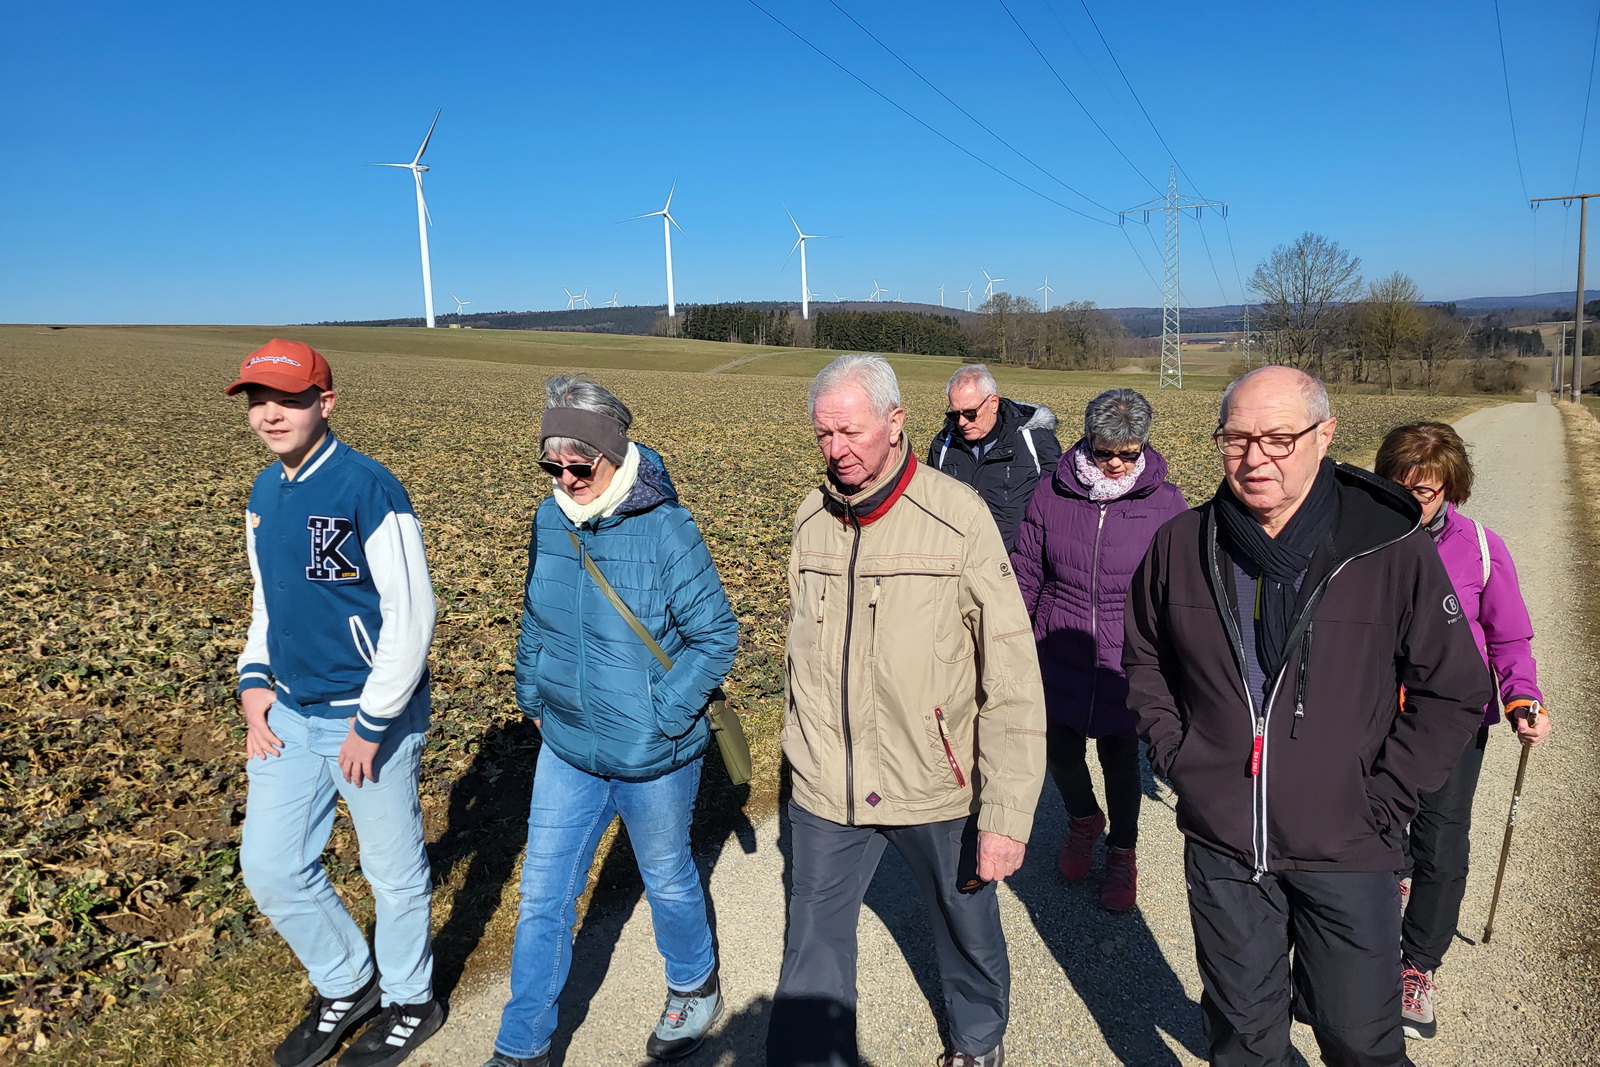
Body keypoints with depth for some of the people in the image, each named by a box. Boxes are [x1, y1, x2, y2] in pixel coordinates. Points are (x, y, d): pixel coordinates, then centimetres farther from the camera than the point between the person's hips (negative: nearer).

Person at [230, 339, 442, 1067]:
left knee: (393, 873, 10)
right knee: (270, 870, 14)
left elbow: (411, 614, -19)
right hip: (288, 716, 7)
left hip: (371, 714, -7)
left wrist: (371, 725, -16)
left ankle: (409, 1004, 35)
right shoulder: (263, 494, 6)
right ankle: (347, 984, 39)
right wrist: (254, 681, 4)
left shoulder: (368, 488, -19)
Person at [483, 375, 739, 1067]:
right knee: (543, 898, 12)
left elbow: (717, 636, -16)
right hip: (566, 751, 5)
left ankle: (695, 989, 47)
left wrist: (661, 718, -19)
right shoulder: (549, 522, -3)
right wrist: (531, 696, 8)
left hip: (653, 759, -4)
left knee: (668, 882, 19)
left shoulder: (666, 530, -21)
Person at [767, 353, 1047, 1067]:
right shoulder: (812, 519, 0)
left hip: (936, 790, -2)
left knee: (967, 931, 21)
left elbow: (1013, 678, -16)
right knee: (812, 956, 11)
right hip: (824, 792, 3)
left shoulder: (958, 518, -16)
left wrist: (1006, 815, -18)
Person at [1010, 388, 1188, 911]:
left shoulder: (1165, 504, -8)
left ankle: (1122, 852, 38)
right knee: (1060, 751, 14)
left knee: (1120, 759, 13)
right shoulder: (1053, 495, -5)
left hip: (1126, 663, -1)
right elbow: (1025, 574, 4)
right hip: (1058, 657, 2)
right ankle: (1083, 819, 46)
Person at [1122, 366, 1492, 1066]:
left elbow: (1456, 690, -3)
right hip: (1220, 843, 2)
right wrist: (1173, 751, 1)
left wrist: (1385, 799, -7)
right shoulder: (1179, 545, -5)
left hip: (1347, 852, -2)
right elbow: (1143, 656, 11)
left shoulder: (1393, 550, -12)